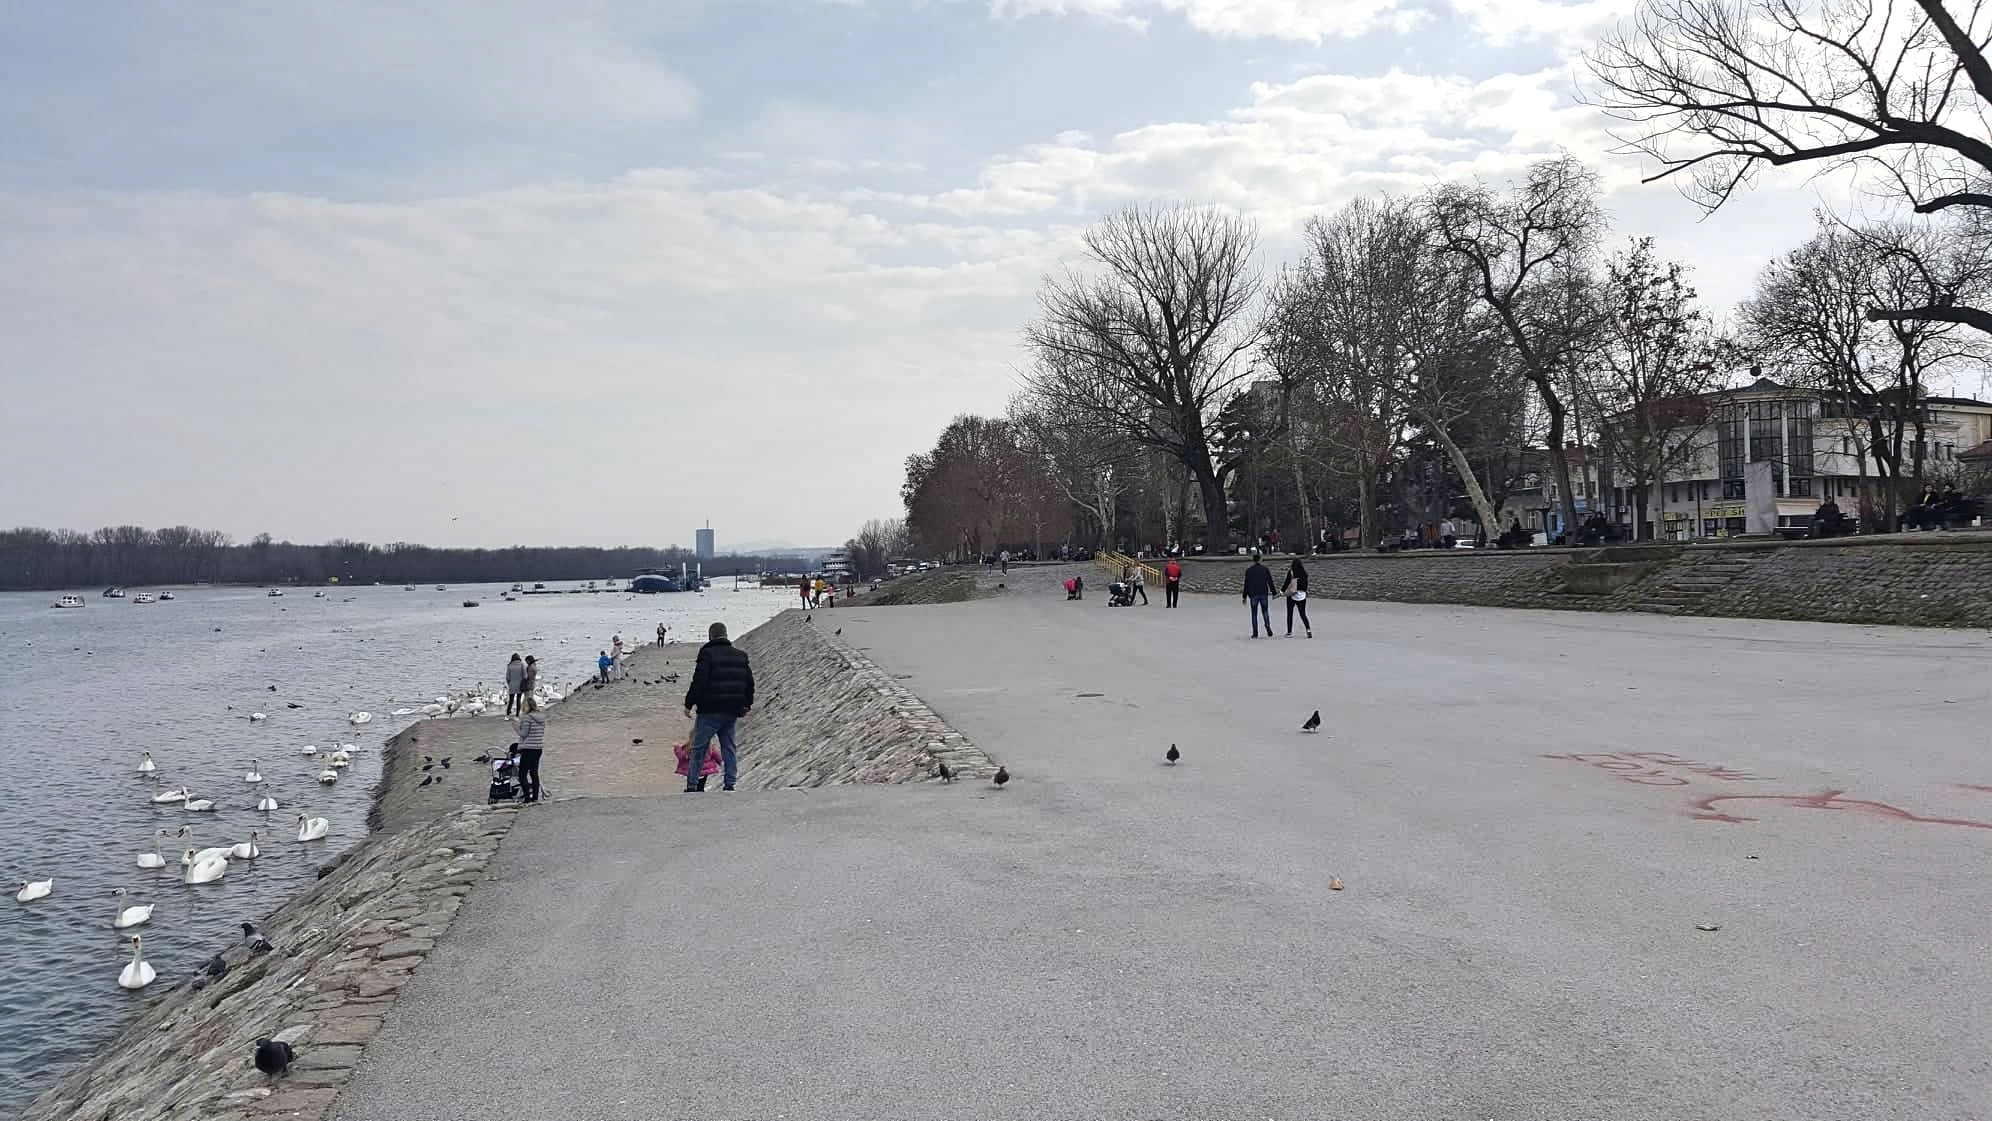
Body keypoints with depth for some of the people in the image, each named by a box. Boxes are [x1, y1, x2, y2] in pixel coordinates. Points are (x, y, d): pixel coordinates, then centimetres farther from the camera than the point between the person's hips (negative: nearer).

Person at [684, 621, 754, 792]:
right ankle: (730, 785, 9)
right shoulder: (741, 655, 10)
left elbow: (699, 682, -14)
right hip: (732, 711, 6)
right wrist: (747, 704, 26)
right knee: (728, 747, 12)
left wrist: (689, 704, -5)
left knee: (698, 747, 3)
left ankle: (692, 786, 4)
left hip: (710, 710, -6)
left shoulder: (707, 653, -10)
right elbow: (749, 682, 15)